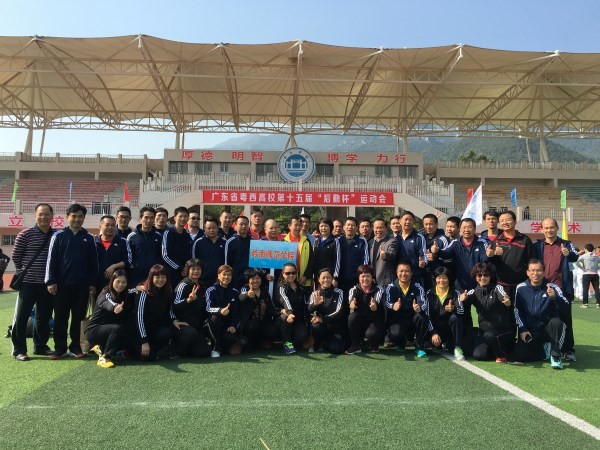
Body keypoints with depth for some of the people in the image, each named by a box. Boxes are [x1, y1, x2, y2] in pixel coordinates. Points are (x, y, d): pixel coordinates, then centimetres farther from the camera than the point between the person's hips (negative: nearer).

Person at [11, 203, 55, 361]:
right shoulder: (25, 234, -6)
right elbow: (15, 256, 0)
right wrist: (25, 271, 4)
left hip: (48, 283, 3)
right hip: (28, 282, -3)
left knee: (44, 317, 12)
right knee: (21, 316, 1)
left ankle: (40, 346, 25)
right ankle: (19, 350, 11)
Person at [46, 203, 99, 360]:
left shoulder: (89, 238, 6)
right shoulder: (59, 236, 2)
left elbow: (93, 262, 5)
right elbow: (51, 260, -1)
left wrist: (93, 283, 1)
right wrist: (51, 281, -7)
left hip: (82, 285, 1)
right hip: (62, 284, -1)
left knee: (78, 317, 7)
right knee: (60, 317, 6)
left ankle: (75, 347, 17)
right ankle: (60, 348, 15)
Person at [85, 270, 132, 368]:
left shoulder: (125, 296, 5)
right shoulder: (105, 294, -15)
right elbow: (106, 304, -39)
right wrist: (115, 308, -64)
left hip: (108, 329, 7)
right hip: (93, 330, -7)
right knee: (117, 328, -31)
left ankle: (101, 348, 3)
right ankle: (104, 358, -21)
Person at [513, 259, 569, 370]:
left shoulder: (552, 288, -6)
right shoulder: (521, 288, -2)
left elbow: (565, 306, -21)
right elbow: (517, 311, 3)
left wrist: (555, 297, -41)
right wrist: (522, 329, -4)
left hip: (548, 329, -1)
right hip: (529, 331, 2)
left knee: (556, 322, -35)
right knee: (518, 356, -16)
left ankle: (555, 355, -16)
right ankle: (545, 352, 11)